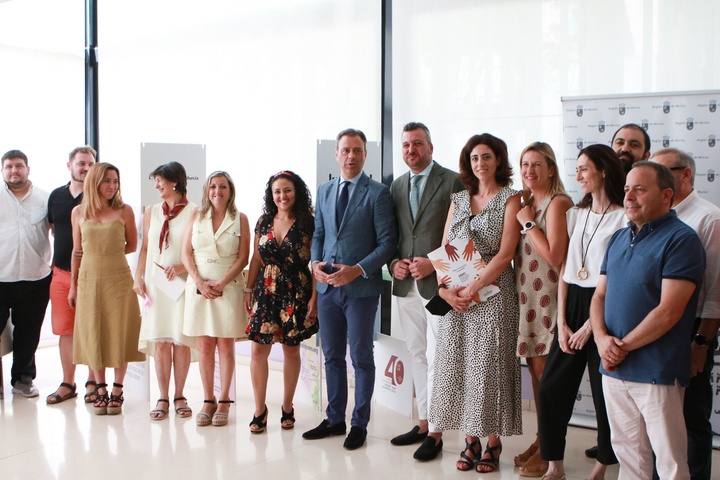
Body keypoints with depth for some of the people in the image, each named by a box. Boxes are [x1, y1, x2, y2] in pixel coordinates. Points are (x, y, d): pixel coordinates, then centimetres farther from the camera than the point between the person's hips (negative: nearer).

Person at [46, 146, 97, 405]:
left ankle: (92, 383, 14)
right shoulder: (56, 196, 10)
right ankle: (67, 383, 19)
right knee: (64, 330, 9)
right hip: (61, 273, 4)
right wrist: (57, 259, 16)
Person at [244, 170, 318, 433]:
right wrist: (248, 290, 7)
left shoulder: (308, 224, -4)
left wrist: (314, 297, -11)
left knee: (291, 350, 7)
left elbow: (315, 263, -6)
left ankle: (287, 408, 21)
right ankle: (259, 409, 8)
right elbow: (256, 258, 12)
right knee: (258, 350, -3)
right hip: (265, 292, 3)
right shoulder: (263, 222, 8)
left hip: (296, 293, -2)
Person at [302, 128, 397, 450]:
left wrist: (358, 270, -19)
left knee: (361, 358, 5)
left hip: (361, 288, -5)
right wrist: (315, 263, -2)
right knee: (332, 356, 14)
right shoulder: (324, 191, 12)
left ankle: (359, 424, 17)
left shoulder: (377, 193, -6)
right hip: (327, 286, 5)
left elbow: (387, 242, -9)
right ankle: (334, 419, 26)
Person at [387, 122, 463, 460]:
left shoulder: (452, 182, -5)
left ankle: (435, 433, 5)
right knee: (417, 356, 14)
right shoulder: (396, 186, 14)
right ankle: (423, 423, 25)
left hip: (438, 283, -6)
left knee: (436, 358, -4)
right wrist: (394, 262, 0)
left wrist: (433, 263, -16)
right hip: (406, 284, 6)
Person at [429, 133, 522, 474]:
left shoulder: (510, 199, 0)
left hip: (492, 293, -4)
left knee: (489, 366, -3)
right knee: (459, 366, 4)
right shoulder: (459, 200, 14)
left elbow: (505, 253, -9)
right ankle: (470, 441, 15)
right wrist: (444, 288, -6)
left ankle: (493, 444, 9)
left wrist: (473, 288, -16)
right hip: (454, 296, 5)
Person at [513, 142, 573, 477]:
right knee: (535, 371, 13)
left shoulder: (557, 203, -11)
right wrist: (524, 218, 3)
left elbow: (555, 256, -19)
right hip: (526, 297, 8)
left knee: (544, 372, -3)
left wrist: (528, 223, -13)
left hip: (548, 298, -8)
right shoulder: (525, 203, 14)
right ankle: (542, 439, 24)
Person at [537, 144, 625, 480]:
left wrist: (591, 325, -11)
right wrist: (561, 322, 2)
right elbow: (564, 269, 9)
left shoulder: (623, 218, -8)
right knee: (551, 388, 4)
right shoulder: (577, 214, 12)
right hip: (571, 305, 6)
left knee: (605, 392, 4)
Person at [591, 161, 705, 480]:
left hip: (657, 373, -7)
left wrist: (623, 346, -12)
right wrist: (602, 338, -6)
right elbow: (599, 295, 13)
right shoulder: (619, 239, 14)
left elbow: (668, 312, -17)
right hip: (613, 370, 7)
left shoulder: (681, 240, -10)